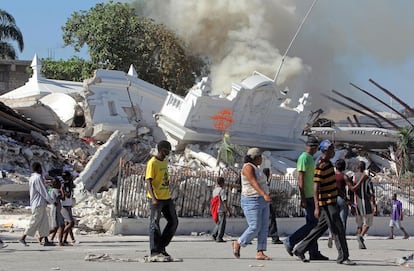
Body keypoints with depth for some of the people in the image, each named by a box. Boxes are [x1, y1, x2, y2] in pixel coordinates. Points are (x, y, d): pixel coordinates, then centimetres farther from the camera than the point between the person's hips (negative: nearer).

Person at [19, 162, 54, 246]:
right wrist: (51, 201, -8)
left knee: (44, 221, 8)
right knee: (34, 222, -5)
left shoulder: (32, 178, 15)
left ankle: (46, 241, 7)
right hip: (39, 204, -10)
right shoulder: (37, 178, -15)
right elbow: (43, 192, -15)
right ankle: (23, 238, -3)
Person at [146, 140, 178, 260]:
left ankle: (161, 247, 19)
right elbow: (148, 182, -19)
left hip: (167, 197, 9)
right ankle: (155, 251, 0)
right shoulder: (152, 163, -12)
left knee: (173, 222, 10)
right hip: (156, 199, -9)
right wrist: (153, 198, -28)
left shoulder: (165, 162, 14)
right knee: (155, 224, -4)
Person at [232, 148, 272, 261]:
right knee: (255, 228, -12)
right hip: (252, 202, -10)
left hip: (262, 201, 10)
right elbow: (254, 183, -26)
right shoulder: (248, 167, -13)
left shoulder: (255, 168, 18)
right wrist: (265, 195, -38)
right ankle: (238, 243, 9)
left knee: (264, 227, 0)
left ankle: (260, 253, -2)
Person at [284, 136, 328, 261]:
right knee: (313, 223, -9)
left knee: (312, 224, 8)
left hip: (312, 196, 10)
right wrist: (303, 198, -22)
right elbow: (300, 179, -18)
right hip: (308, 196, -10)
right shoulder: (304, 158, -12)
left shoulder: (310, 158, 19)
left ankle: (314, 253, 9)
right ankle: (290, 241, -4)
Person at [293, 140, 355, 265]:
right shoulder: (320, 166, -17)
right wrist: (317, 207, -24)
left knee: (321, 227, 14)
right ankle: (343, 257, 1)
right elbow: (316, 187, -20)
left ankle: (300, 250, 20)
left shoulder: (328, 163, 14)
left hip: (332, 202, 10)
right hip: (326, 203, -10)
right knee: (338, 229, -6)